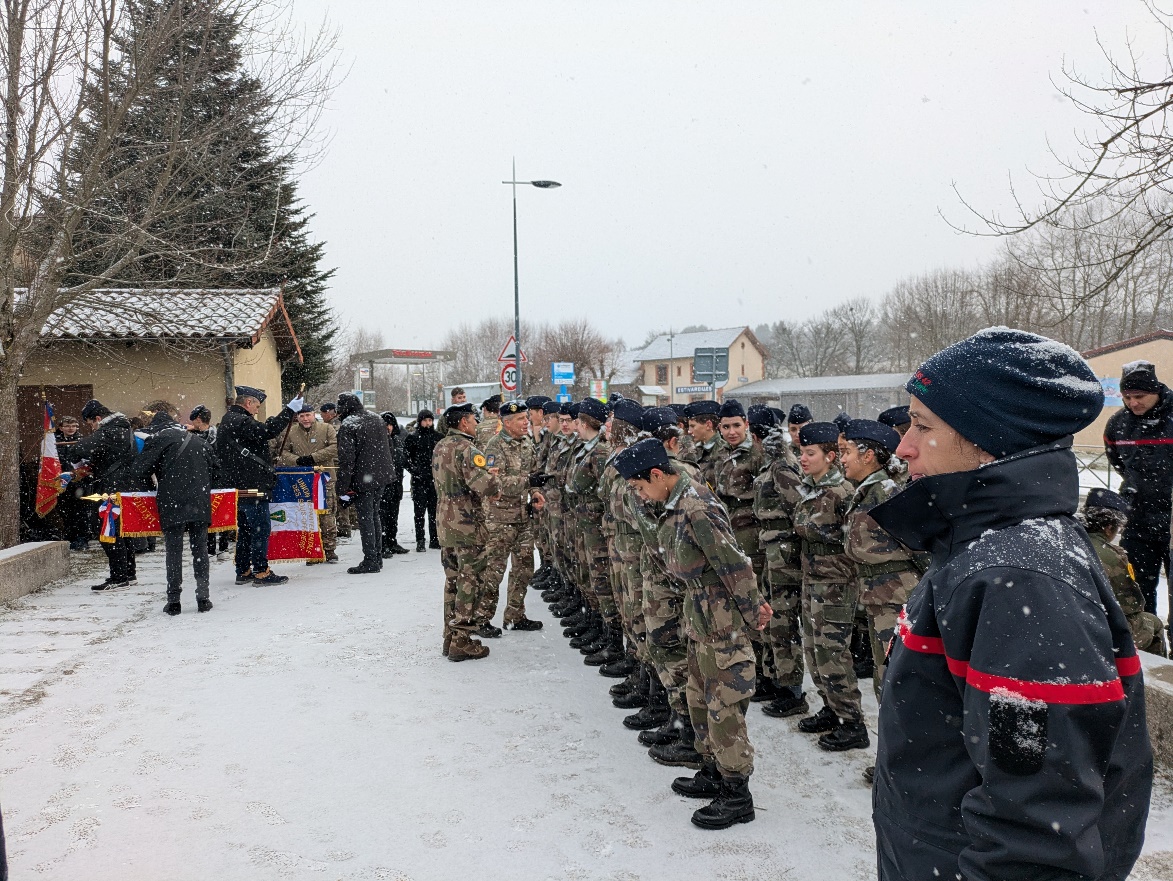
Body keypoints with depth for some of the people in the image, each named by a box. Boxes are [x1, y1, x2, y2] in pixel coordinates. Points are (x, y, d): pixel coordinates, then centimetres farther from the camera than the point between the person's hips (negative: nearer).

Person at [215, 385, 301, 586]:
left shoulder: (227, 422, 19)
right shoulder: (240, 421, -13)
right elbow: (266, 432, -28)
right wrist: (290, 410, -24)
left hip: (238, 488, 10)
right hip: (253, 487, -10)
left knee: (245, 530, 16)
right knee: (260, 529, -5)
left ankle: (243, 571, 20)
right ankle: (261, 572, -4)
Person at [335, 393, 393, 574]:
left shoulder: (348, 426, -14)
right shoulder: (378, 419, 10)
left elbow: (346, 459, -18)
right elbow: (388, 446, 18)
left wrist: (342, 487, -14)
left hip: (362, 479, -8)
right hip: (381, 477, 8)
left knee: (365, 518, -2)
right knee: (374, 515, 17)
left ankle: (370, 561, -1)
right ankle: (377, 558, 21)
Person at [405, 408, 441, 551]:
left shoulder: (437, 436, 9)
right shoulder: (412, 437, 0)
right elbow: (406, 458, -2)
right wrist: (415, 471, -13)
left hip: (435, 479, 3)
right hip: (419, 480, -3)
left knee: (434, 510, 8)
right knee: (420, 511, -1)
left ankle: (434, 539, 16)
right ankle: (420, 541, 6)